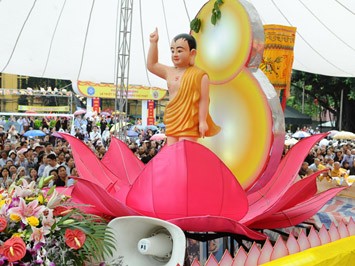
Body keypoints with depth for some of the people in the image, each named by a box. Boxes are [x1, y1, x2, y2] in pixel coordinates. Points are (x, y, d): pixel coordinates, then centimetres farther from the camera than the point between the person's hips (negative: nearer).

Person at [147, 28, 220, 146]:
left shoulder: (199, 75, -8)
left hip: (189, 123, -7)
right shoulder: (169, 72, 11)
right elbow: (151, 65, 22)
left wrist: (202, 121, -10)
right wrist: (153, 43, 16)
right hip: (172, 123, 7)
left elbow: (203, 100, -7)